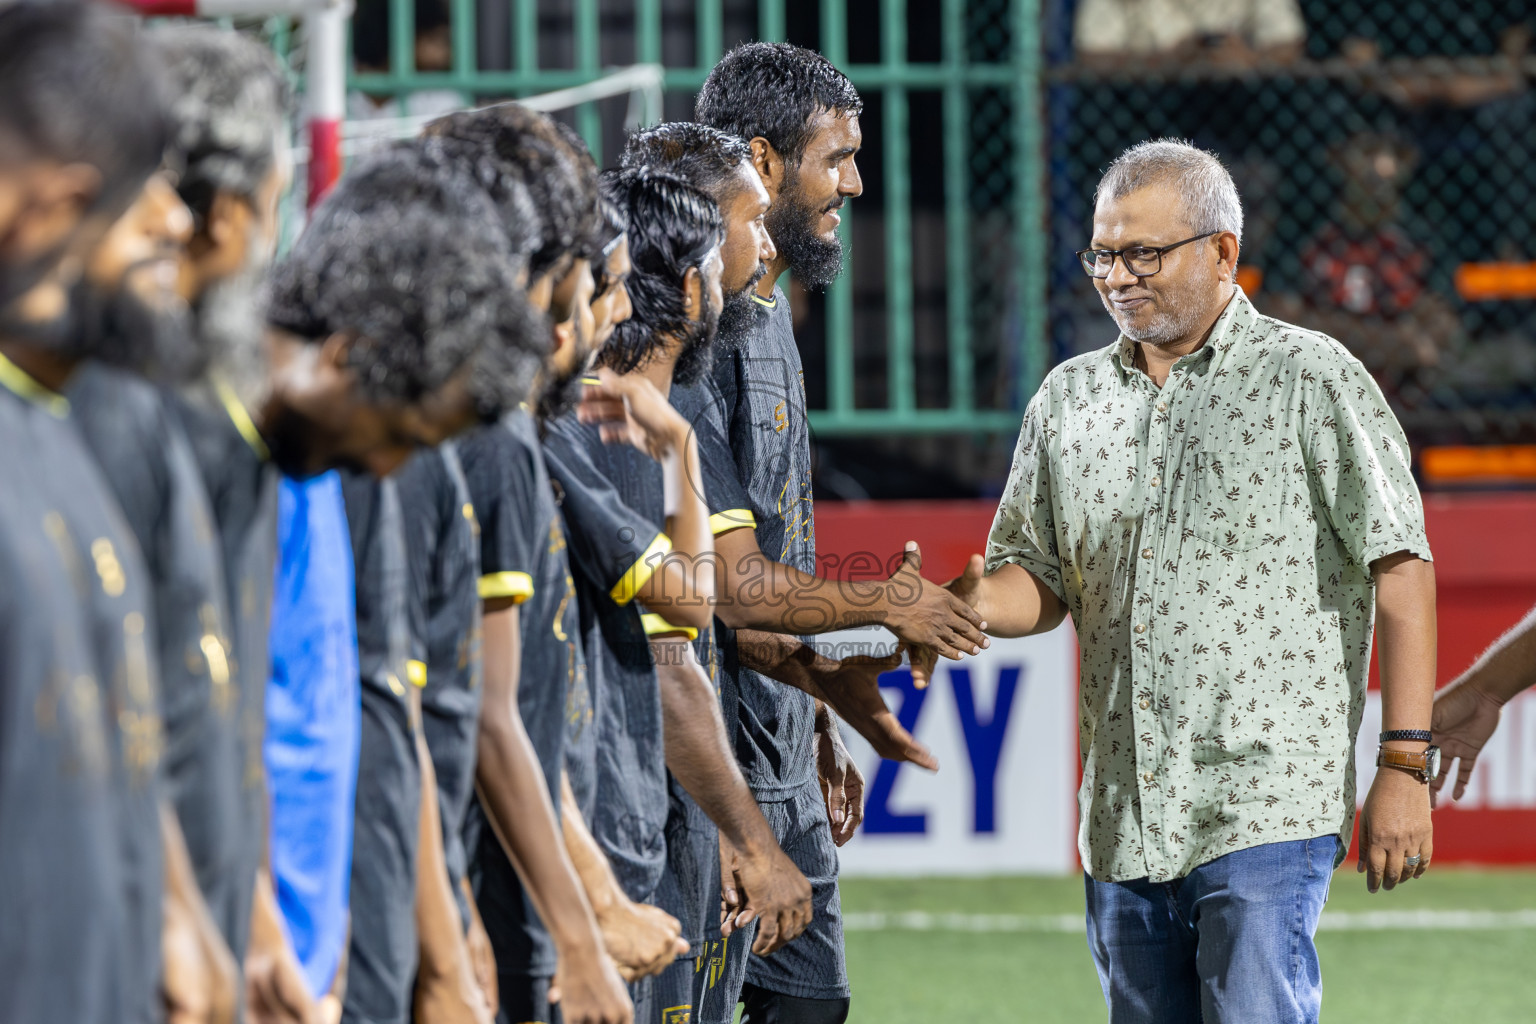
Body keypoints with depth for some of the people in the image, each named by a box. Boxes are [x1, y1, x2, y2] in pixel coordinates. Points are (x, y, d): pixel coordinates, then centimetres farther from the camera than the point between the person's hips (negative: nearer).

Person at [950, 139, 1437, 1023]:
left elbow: (1400, 569, -5)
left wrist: (1405, 767, -11)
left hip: (1265, 808, -6)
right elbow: (1043, 579, 19)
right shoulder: (1070, 400, 14)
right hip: (1123, 820, 6)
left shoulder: (1312, 379, -2)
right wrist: (978, 603, -6)